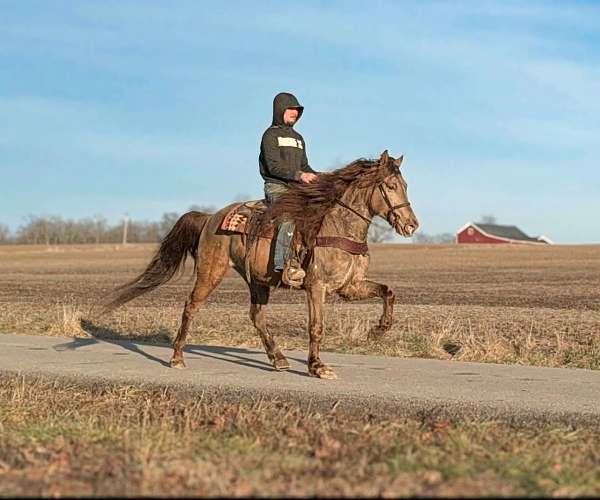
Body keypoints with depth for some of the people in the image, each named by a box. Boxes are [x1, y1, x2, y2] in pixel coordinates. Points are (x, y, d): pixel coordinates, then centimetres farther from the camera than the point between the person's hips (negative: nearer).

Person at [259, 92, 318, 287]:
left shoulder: (298, 138, 24)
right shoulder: (271, 135, -1)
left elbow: (304, 166, 26)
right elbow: (274, 166, -13)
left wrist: (316, 177, 5)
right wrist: (299, 175, -22)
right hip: (276, 187, -8)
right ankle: (282, 264, -42)